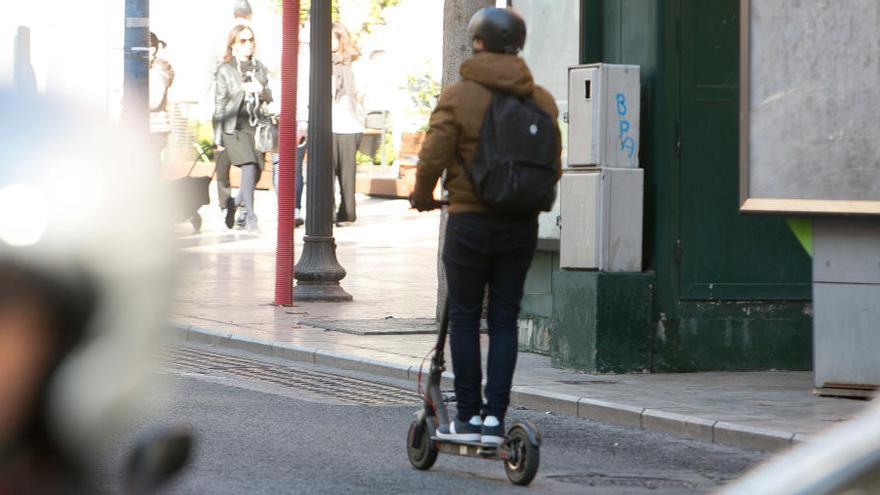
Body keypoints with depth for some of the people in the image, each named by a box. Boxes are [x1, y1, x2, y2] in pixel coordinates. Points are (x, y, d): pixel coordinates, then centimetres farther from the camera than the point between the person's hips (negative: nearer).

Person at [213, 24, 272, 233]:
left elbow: (269, 98, 16)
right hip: (234, 128, -5)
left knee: (256, 172, 3)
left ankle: (235, 207, 27)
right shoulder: (225, 70, 0)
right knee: (249, 168, -19)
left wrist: (261, 90, -8)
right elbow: (220, 105, -1)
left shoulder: (259, 68, 13)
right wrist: (218, 138, -3)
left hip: (255, 127, 5)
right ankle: (250, 218, -17)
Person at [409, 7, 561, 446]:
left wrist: (422, 195, 8)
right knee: (504, 319, 7)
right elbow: (553, 165, 5)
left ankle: (468, 417, 7)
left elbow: (434, 157, -12)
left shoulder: (459, 95, -9)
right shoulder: (541, 100, 3)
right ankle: (495, 417, 3)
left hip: (470, 219, -3)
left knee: (464, 318, 6)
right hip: (522, 225, 4)